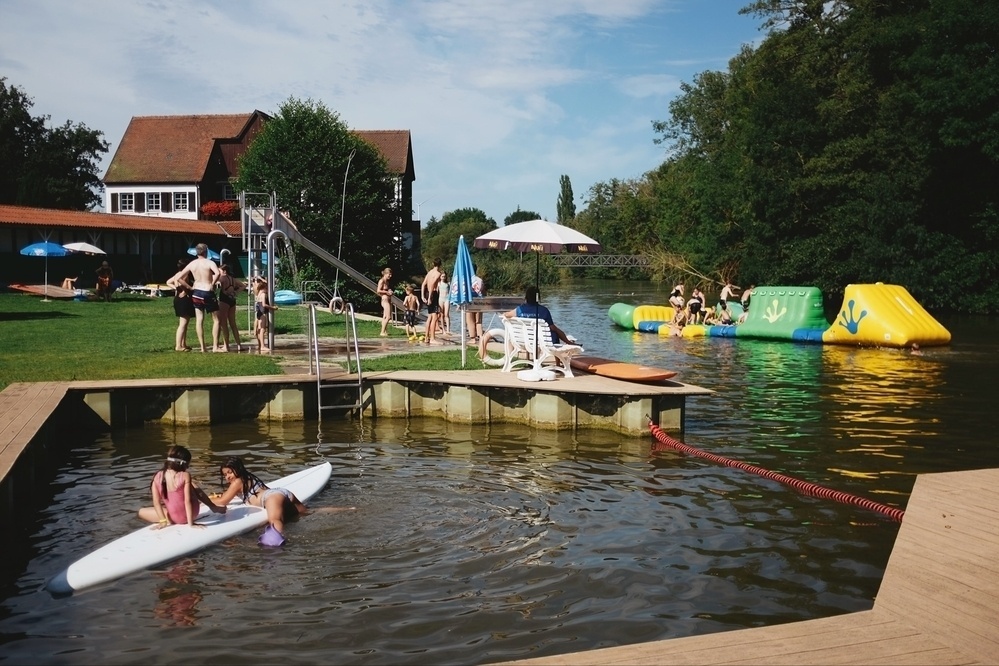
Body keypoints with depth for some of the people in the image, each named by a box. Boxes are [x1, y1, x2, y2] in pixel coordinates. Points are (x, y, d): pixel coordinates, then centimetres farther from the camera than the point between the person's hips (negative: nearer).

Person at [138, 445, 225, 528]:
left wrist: (163, 521, -5)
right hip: (190, 515, -3)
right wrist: (191, 523, -16)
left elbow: (156, 502, -10)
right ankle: (213, 507, 33)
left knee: (141, 512, 25)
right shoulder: (185, 476, -18)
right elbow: (187, 501, -19)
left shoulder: (158, 477, -9)